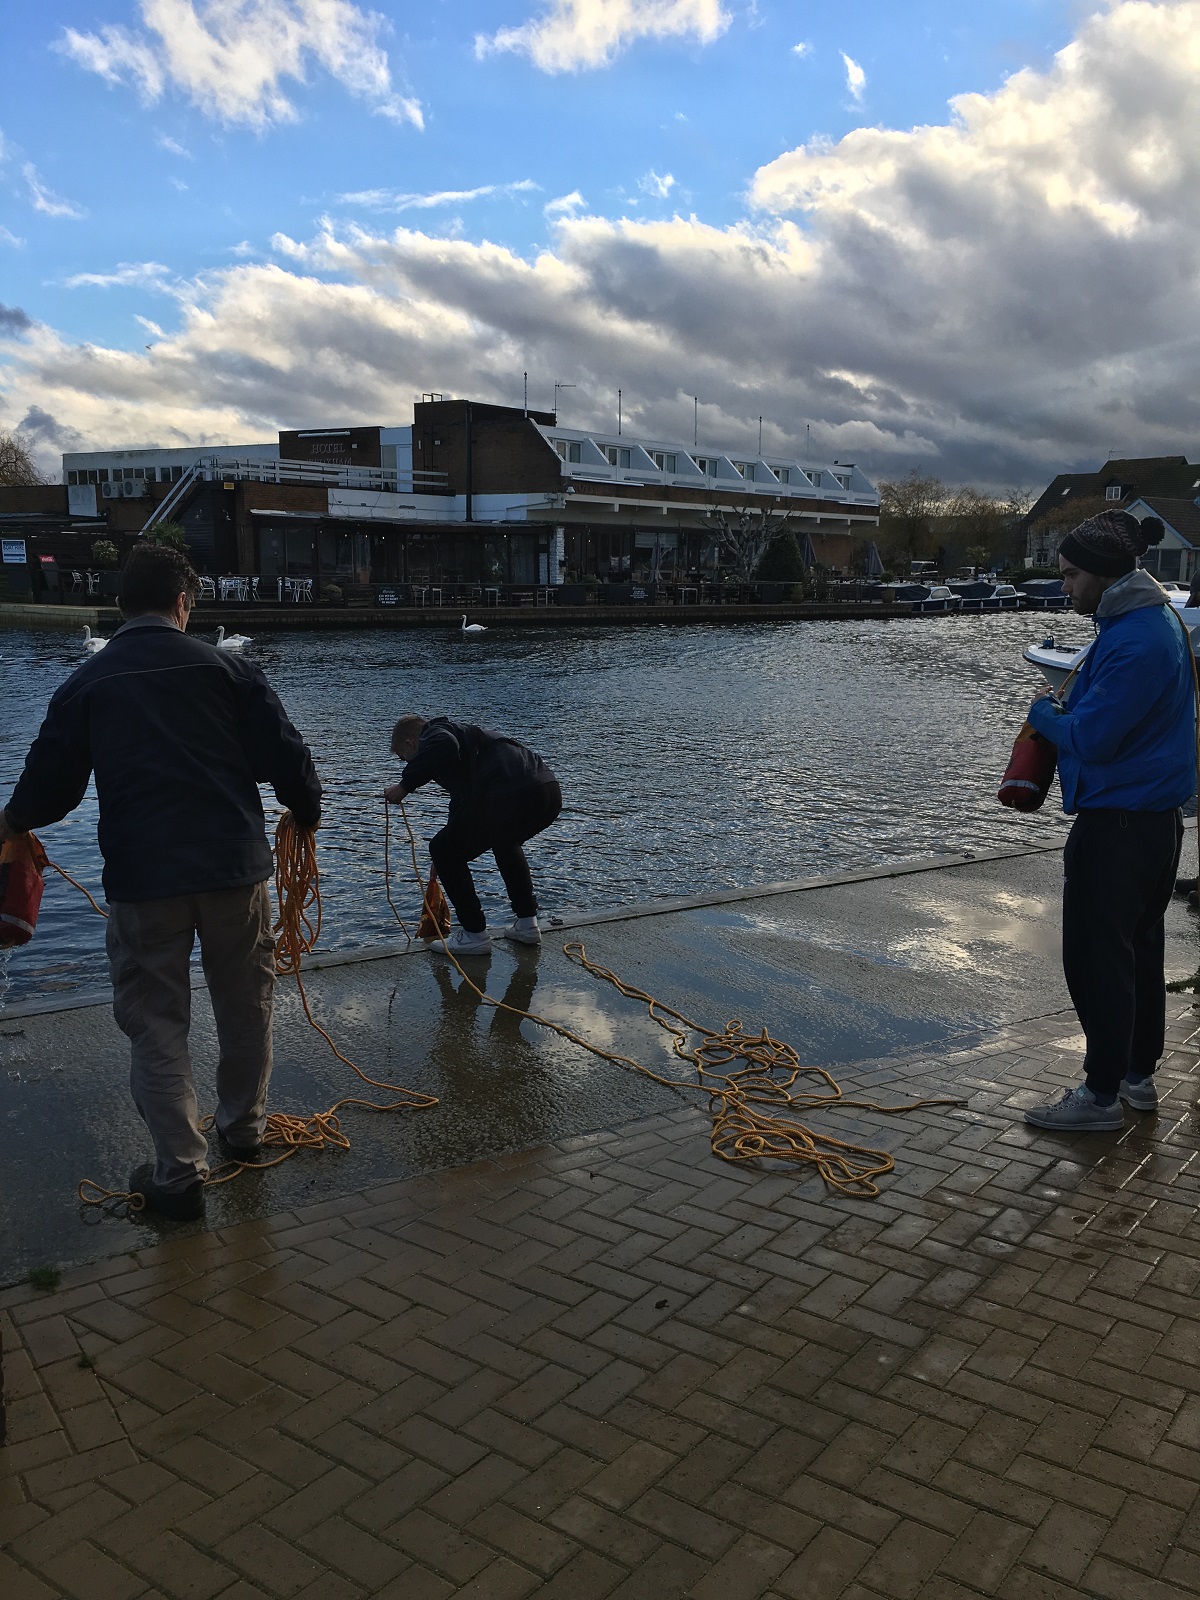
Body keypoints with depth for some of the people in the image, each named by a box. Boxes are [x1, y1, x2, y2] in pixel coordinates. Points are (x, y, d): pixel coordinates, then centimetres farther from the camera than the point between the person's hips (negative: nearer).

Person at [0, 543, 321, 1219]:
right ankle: (245, 1127, 35)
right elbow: (286, 757, -2)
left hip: (140, 881, 0)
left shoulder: (84, 684, 5)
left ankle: (180, 1172, 11)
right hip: (235, 867, 1)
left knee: (157, 1023, 9)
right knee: (246, 1003, 19)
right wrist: (308, 813, 18)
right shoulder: (227, 667, 0)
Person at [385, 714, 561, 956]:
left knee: (443, 850, 11)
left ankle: (475, 934, 15)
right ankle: (527, 923, 36)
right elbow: (464, 796, 45)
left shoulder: (432, 734, 10)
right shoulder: (458, 731, 37)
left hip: (510, 797, -9)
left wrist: (406, 784, -5)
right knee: (506, 842, 40)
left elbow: (444, 746, -18)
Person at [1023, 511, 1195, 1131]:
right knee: (1138, 949, 18)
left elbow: (1090, 738, -23)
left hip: (1117, 824, -10)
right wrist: (1066, 707, 6)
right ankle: (1138, 1076, 30)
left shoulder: (1134, 641, -23)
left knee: (1096, 957, -1)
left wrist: (1042, 711, -5)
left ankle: (1101, 1095, 9)